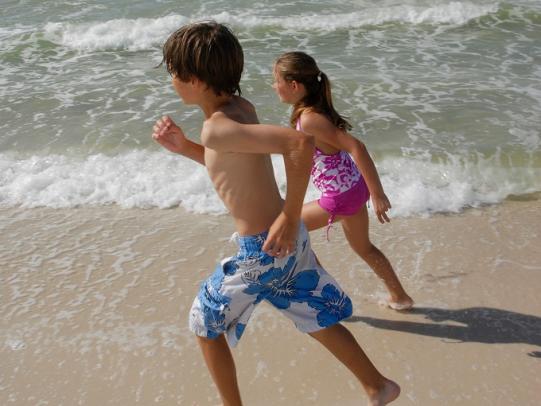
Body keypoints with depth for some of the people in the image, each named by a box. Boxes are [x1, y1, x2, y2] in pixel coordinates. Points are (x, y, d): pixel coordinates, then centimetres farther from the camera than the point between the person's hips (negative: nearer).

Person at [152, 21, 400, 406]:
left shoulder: (219, 128, -24)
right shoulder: (242, 107, 3)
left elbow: (301, 142, -37)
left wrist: (291, 216, -28)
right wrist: (184, 147, 8)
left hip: (262, 249, -8)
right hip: (288, 240, 8)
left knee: (205, 325, 15)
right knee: (318, 321, 25)